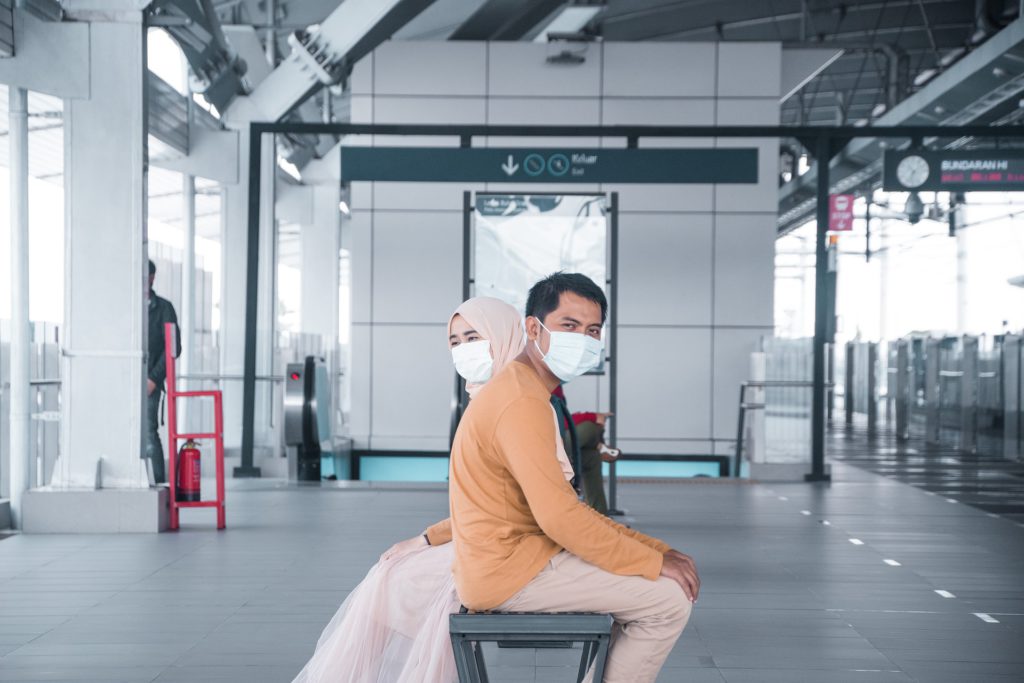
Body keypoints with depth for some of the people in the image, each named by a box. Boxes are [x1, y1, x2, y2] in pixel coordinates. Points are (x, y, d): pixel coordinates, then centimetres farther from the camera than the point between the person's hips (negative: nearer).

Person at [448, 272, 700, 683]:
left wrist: (660, 552, 8)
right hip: (507, 569, -11)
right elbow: (559, 517, -24)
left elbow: (562, 507, 16)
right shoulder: (522, 402, -18)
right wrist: (655, 562, -15)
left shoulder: (522, 389, 17)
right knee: (669, 599, -11)